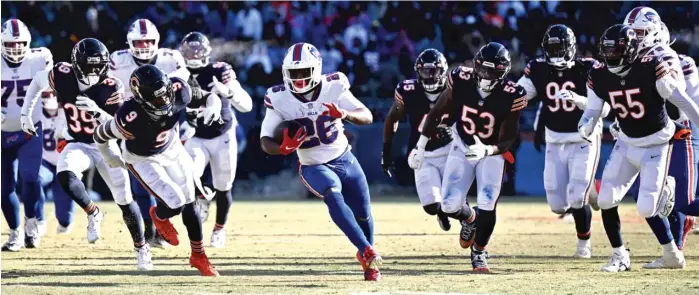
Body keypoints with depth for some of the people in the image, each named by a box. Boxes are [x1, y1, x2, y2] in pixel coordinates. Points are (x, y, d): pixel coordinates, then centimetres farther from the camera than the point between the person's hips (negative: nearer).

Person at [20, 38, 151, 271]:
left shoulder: (111, 89, -22)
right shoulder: (63, 76, -16)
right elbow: (38, 80, 6)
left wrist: (98, 112, -41)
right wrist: (26, 113, 8)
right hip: (80, 145, 2)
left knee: (125, 201, -1)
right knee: (64, 175, -31)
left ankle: (141, 248, 22)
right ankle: (93, 213, -4)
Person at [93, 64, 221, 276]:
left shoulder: (178, 92, -31)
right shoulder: (130, 118, -41)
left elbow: (209, 97, -13)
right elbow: (101, 135, -22)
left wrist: (213, 108, -37)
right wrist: (113, 161, -4)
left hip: (172, 148, 5)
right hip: (143, 160, -5)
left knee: (189, 205, 11)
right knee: (175, 203, -15)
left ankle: (198, 256, 33)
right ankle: (159, 216, 25)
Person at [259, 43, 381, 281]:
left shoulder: (333, 87, -15)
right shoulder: (279, 100, -17)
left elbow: (367, 117, -16)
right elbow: (265, 141, -13)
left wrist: (344, 114, -38)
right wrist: (283, 148, -36)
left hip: (344, 159, 2)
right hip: (313, 167, -2)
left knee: (363, 214, 8)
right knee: (333, 196, -32)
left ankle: (366, 259, 37)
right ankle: (368, 253, -33)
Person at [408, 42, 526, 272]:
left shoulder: (510, 96, -26)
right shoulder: (461, 81, -22)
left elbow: (507, 139, -20)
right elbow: (437, 112, -4)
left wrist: (486, 150, -40)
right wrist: (421, 146, 1)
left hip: (492, 152, -2)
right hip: (462, 148, 2)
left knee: (487, 207, -15)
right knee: (450, 205, -8)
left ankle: (479, 254, 12)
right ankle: (469, 219, 31)